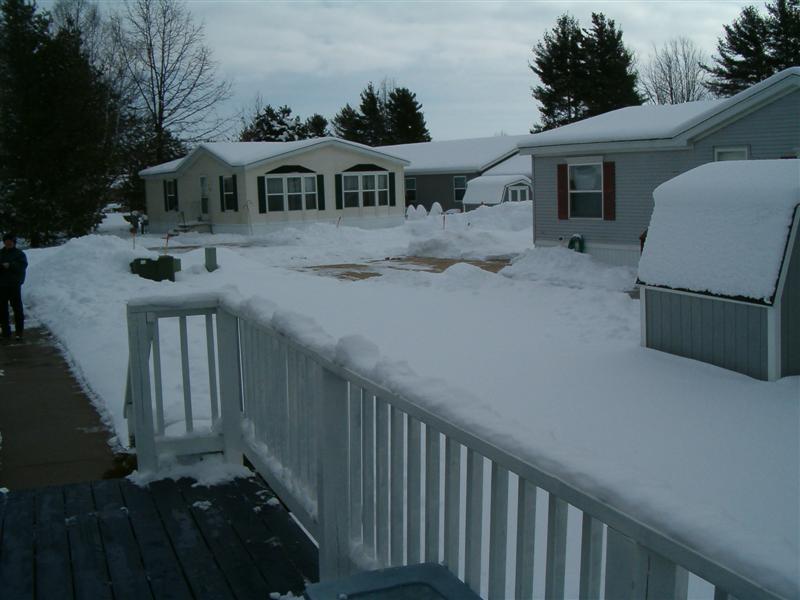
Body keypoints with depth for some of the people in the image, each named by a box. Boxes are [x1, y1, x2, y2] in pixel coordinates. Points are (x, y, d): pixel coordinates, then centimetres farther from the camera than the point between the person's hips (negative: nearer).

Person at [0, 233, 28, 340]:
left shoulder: (19, 254, 2)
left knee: (17, 308, -4)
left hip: (15, 285, -3)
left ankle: (19, 332, 1)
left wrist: (10, 265, -24)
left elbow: (22, 266, -11)